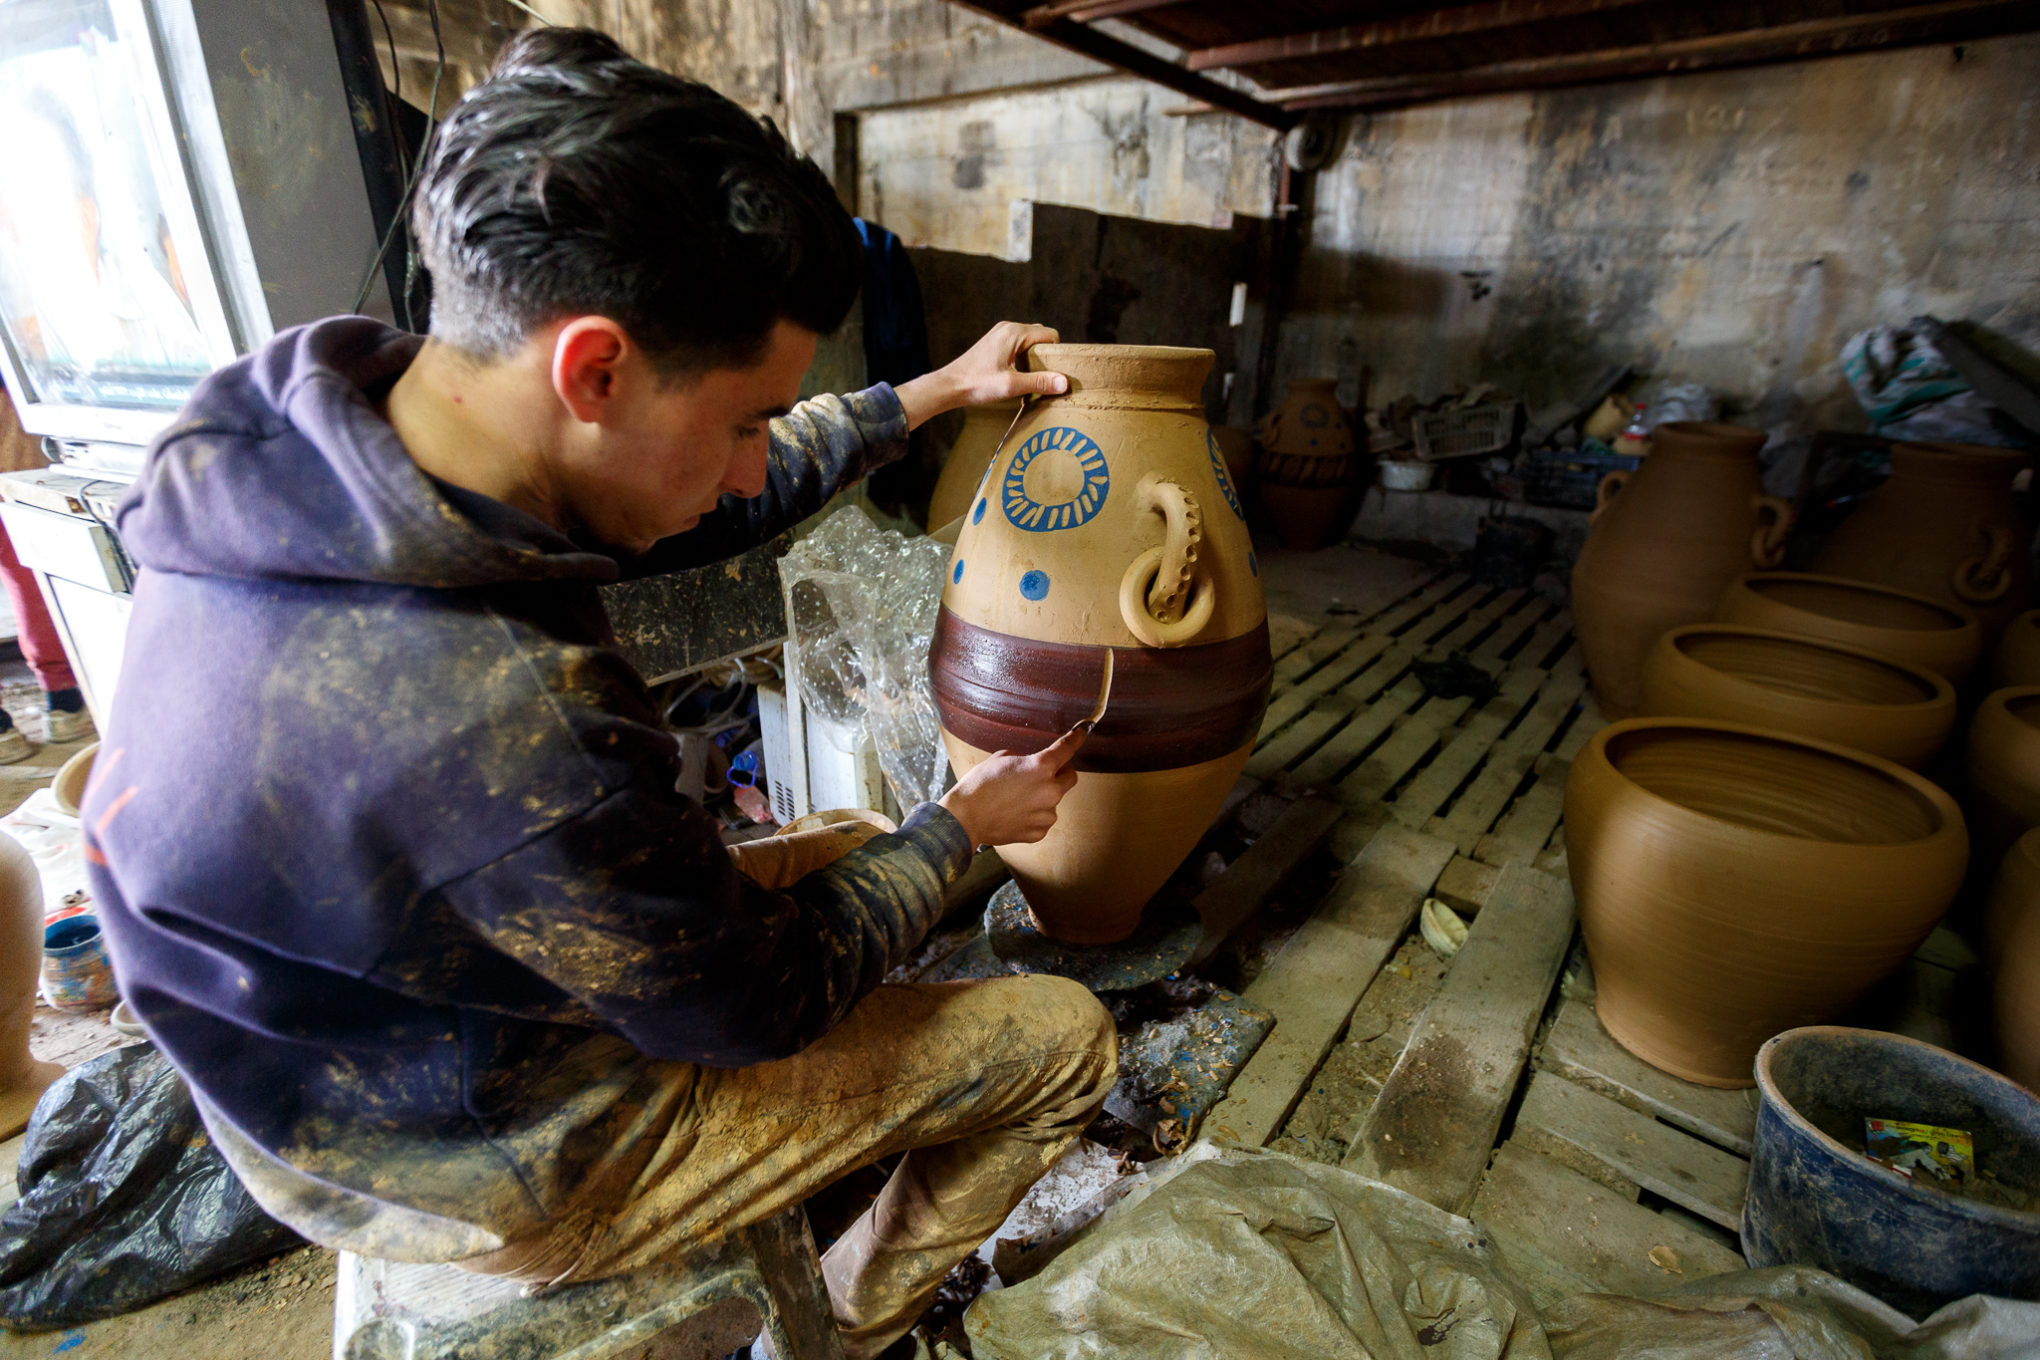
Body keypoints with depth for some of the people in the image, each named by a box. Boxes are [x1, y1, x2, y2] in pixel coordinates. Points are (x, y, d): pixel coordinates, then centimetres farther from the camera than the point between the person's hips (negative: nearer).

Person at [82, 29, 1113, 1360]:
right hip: (491, 1164, -7)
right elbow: (767, 1002, -24)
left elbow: (696, 510, -2)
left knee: (845, 851, 22)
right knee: (1065, 1036, -1)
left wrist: (935, 391, 4)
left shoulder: (325, 404, -15)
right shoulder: (505, 721, -42)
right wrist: (966, 823, -9)